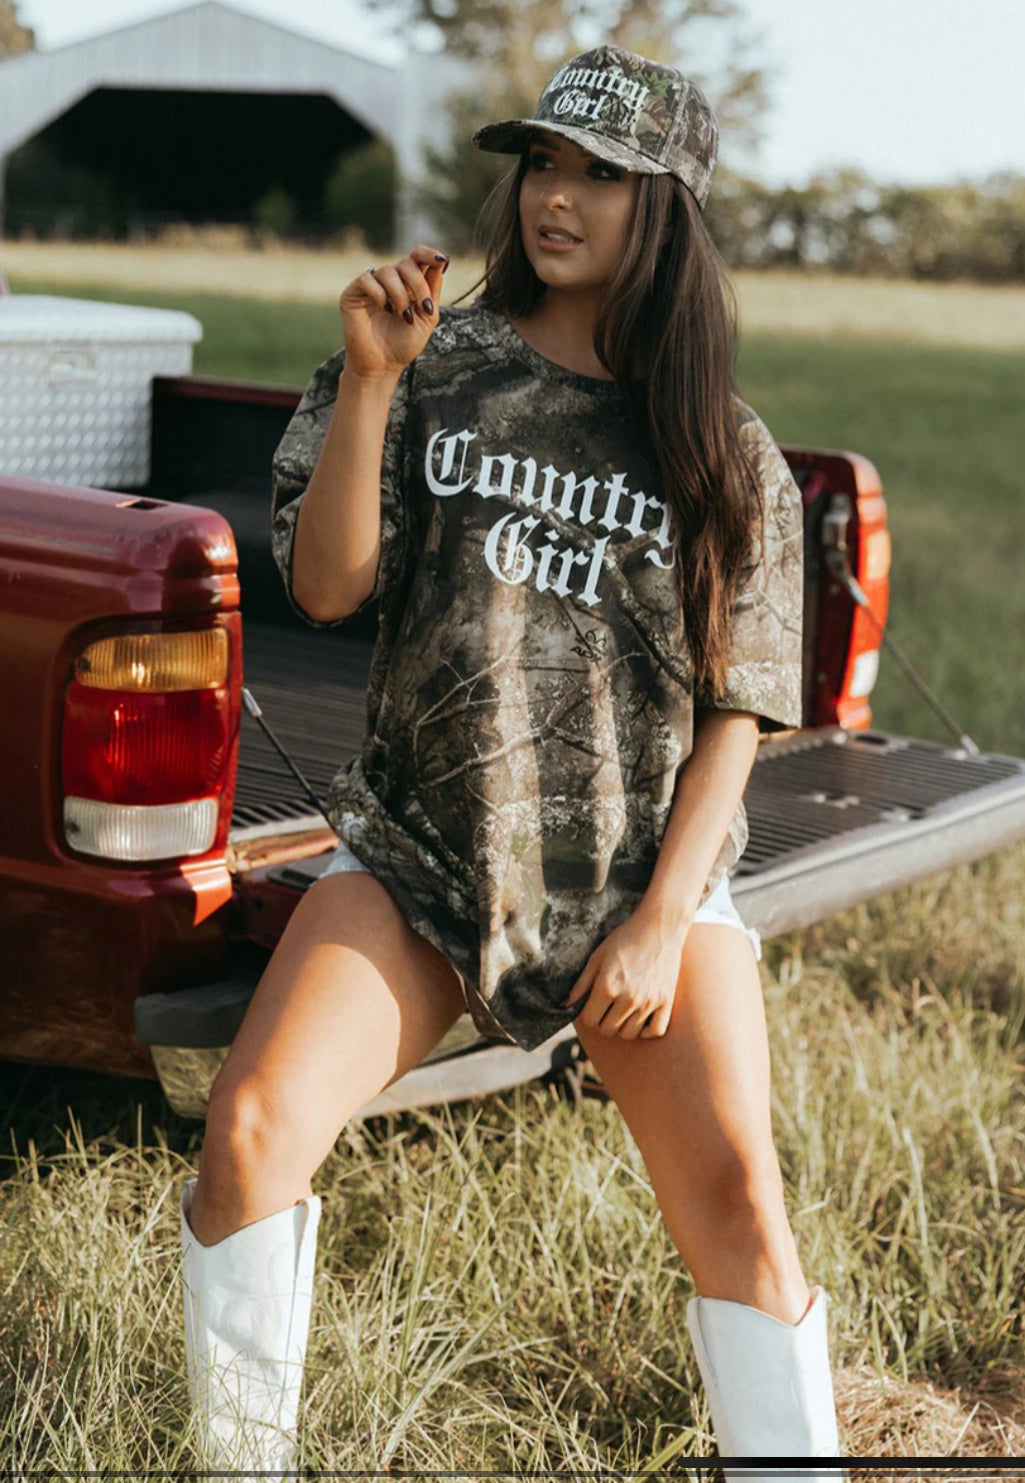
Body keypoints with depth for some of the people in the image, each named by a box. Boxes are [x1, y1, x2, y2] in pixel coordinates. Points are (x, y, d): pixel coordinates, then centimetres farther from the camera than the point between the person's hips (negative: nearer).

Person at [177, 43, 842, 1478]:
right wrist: (368, 378, -15)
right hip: (419, 852, 1)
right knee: (251, 1127, -15)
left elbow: (734, 714, 3)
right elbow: (323, 588, -4)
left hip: (648, 872, 0)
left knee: (735, 1197, -14)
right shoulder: (437, 371, 4)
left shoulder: (728, 453, 4)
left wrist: (665, 918, -7)